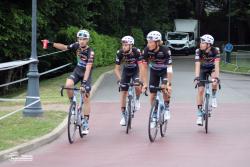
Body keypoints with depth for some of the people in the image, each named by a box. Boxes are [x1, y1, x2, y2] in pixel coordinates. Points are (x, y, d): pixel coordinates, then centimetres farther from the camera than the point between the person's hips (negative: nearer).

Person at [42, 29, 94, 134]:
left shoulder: (90, 52, -27)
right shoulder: (77, 46, -13)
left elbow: (88, 68, -35)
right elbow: (64, 47, 3)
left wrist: (84, 82, -43)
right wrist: (52, 44, -10)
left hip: (86, 74, -4)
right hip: (77, 71, 4)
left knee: (86, 98, -4)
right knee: (68, 85, -27)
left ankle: (85, 123, 1)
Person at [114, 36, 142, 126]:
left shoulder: (136, 52, -30)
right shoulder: (120, 53, -24)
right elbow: (117, 69, -18)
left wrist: (141, 79, -43)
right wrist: (119, 79, -33)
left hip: (136, 70, -2)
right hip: (126, 71, 2)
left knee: (138, 87, -29)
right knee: (123, 93, -4)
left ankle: (137, 100, 4)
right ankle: (123, 116, 4)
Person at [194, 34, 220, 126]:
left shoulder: (215, 51, -28)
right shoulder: (198, 51, -25)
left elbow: (217, 65, -34)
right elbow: (197, 65, -32)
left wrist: (216, 78, -46)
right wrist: (196, 77, -45)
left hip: (212, 68, -1)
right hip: (203, 69, 1)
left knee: (214, 82, -34)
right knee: (200, 90, -11)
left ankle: (213, 97, -4)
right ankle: (199, 114, -4)